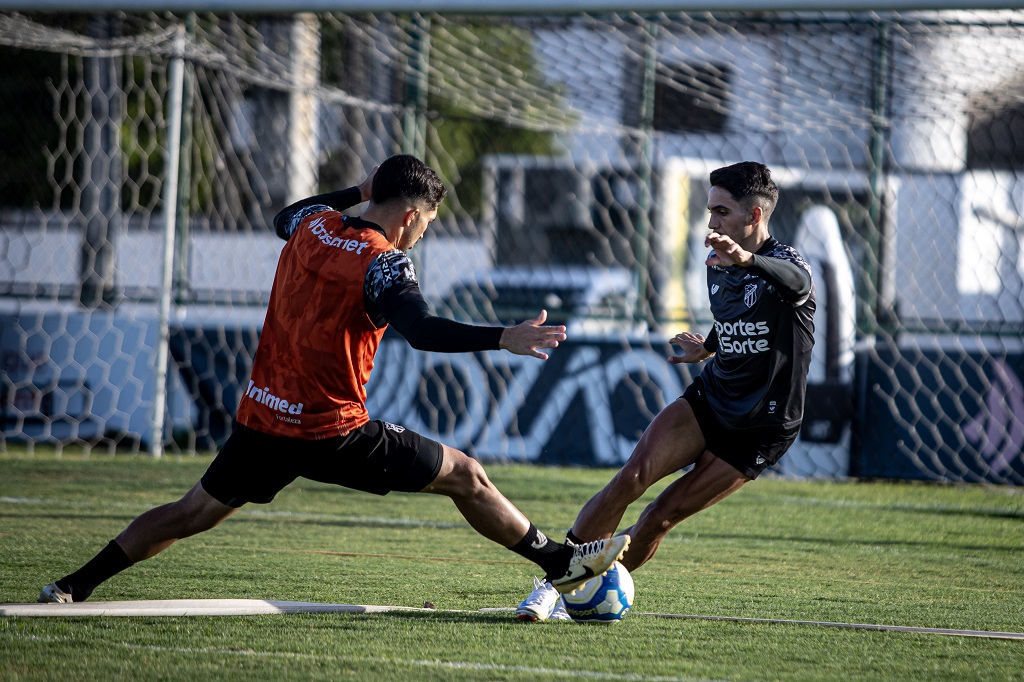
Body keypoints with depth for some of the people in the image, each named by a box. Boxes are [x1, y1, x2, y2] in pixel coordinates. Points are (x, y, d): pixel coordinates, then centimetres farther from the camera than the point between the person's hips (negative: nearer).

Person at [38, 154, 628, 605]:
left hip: (262, 425, 6)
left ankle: (75, 586, 11)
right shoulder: (383, 263, -15)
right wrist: (502, 339, -38)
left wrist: (355, 194, 35)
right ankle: (560, 562, 10)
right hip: (333, 434, -6)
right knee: (466, 476, 4)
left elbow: (285, 216, 33)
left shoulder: (314, 225, 6)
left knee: (194, 512, 17)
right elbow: (423, 332, -32)